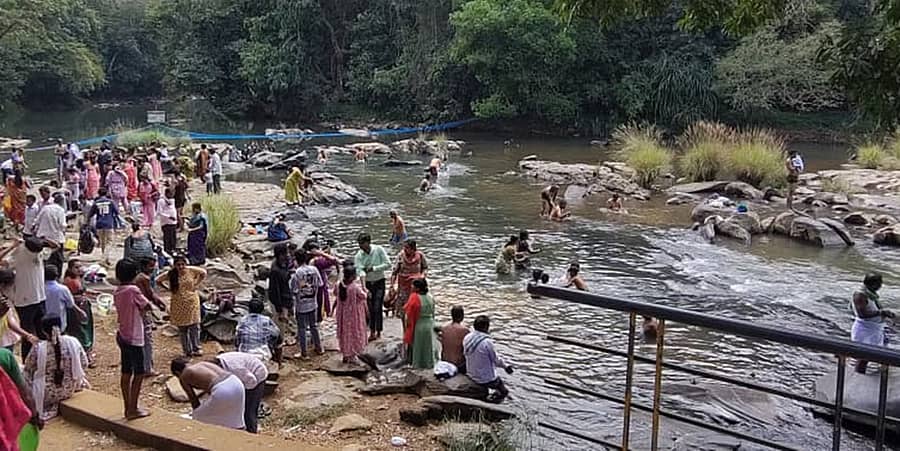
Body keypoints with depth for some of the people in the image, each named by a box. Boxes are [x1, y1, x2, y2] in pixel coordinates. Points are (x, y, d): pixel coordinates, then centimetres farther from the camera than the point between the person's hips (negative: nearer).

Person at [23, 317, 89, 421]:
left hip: (47, 395, -2)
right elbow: (84, 363, 0)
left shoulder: (38, 348, -19)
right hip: (69, 390, 2)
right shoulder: (73, 342, -14)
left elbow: (28, 371, -7)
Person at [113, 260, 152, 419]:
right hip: (134, 338, -8)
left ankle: (128, 408, 18)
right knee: (139, 373, 1)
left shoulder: (117, 292, 5)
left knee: (126, 373, 12)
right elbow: (147, 306, -8)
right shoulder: (133, 290, -18)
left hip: (122, 336, 8)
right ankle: (133, 409, 4)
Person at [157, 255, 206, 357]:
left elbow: (203, 273, 10)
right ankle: (187, 350, 14)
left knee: (194, 326, 0)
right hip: (179, 304, 0)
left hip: (192, 302, 0)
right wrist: (169, 288, -2)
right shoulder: (170, 274, -8)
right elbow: (158, 280, 3)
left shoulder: (191, 270, -6)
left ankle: (196, 349, 9)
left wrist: (197, 284, 2)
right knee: (182, 328, 5)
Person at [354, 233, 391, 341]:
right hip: (368, 283, 2)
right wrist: (364, 287, -33)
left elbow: (388, 264, -12)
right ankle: (372, 332, 13)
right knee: (370, 309, 4)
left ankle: (378, 332, 5)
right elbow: (360, 271, -19)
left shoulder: (379, 250, -12)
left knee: (378, 308, -6)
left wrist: (374, 268, -20)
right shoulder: (358, 256, -9)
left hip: (379, 282, -2)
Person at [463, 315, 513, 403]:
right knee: (504, 391, 20)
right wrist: (505, 365, 6)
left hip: (471, 376, 7)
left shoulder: (466, 338, -7)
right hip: (486, 380, -6)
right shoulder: (487, 342, -27)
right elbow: (496, 360, -15)